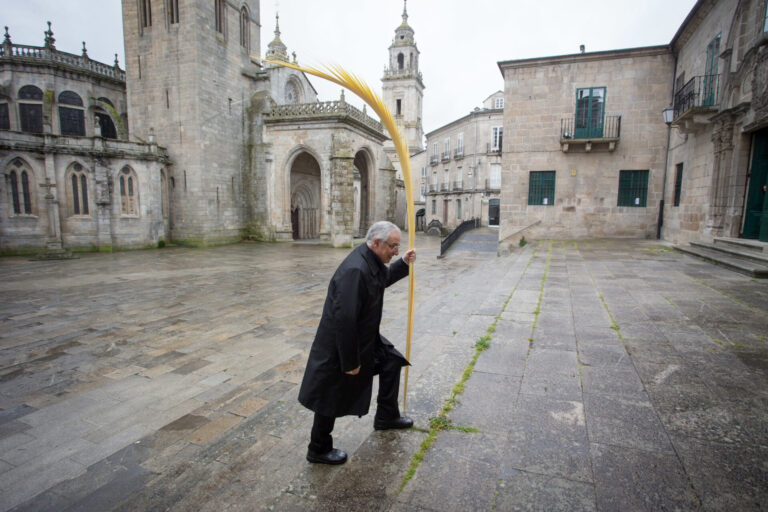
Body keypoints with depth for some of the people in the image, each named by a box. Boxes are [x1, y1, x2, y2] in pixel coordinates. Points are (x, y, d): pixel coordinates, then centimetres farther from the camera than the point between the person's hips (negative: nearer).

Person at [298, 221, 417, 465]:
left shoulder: (372, 261, -2)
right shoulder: (354, 270, -32)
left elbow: (383, 279, 24)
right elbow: (344, 319, -33)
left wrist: (403, 264, 8)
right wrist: (350, 362, -25)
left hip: (365, 336, 10)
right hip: (339, 345, -10)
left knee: (391, 361, 19)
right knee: (332, 399, 8)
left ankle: (386, 417, 39)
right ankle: (318, 450, 32)